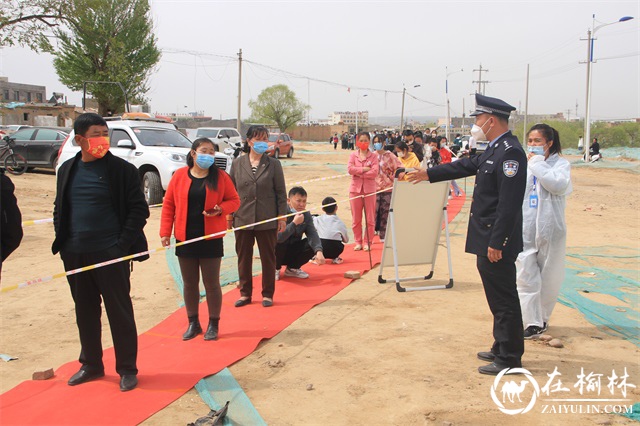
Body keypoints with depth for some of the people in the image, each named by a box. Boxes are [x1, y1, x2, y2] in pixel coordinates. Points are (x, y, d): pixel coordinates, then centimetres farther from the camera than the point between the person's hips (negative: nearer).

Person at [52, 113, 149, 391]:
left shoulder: (122, 169, -6)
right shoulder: (68, 169, 9)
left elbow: (139, 209, -6)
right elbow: (59, 209, 16)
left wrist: (122, 245, -13)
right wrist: (63, 243, 5)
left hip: (110, 254, -5)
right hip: (75, 256, 5)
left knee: (119, 312, 3)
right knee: (85, 312, 15)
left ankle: (127, 369, 15)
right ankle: (91, 365, 31)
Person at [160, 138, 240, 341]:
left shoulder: (220, 177, -1)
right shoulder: (180, 175, 1)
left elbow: (234, 200, 4)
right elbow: (168, 204, 4)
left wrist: (221, 209, -16)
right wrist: (165, 231, -1)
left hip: (211, 239, -2)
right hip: (185, 238, 2)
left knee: (211, 283, 5)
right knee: (189, 284, 11)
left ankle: (213, 324, 19)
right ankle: (193, 323, 26)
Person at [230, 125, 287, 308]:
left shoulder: (273, 164, 0)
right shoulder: (238, 164, 4)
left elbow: (281, 192, 1)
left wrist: (282, 216, -3)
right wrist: (229, 215, 5)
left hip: (267, 220, -2)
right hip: (242, 219, 2)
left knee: (268, 258, 7)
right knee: (243, 258, 10)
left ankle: (267, 294, 20)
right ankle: (245, 293, 24)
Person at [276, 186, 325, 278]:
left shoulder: (306, 215, -5)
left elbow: (312, 234, -19)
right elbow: (279, 237, -37)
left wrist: (319, 251, -36)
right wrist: (294, 223, -36)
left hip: (293, 251, 5)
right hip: (278, 251, -5)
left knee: (312, 244, -18)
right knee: (277, 243, -36)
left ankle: (292, 268, 6)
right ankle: (275, 269, -3)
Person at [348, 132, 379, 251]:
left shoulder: (373, 156, 3)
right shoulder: (353, 155, 7)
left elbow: (374, 172, -11)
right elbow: (350, 169, -9)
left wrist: (358, 173, -11)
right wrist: (364, 169, -13)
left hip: (369, 189, -1)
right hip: (355, 188, 1)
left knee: (370, 218, 2)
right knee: (356, 218, 6)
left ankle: (368, 242, 13)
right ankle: (358, 242, 17)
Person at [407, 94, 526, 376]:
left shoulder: (510, 152, -19)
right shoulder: (494, 151, 12)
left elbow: (509, 204, -23)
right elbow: (466, 166, 26)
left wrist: (496, 243, -23)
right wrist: (429, 174, 32)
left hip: (497, 242, -10)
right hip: (487, 239, 10)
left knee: (504, 299, 0)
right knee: (498, 298, 18)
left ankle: (509, 359, 11)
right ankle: (502, 348, 30)